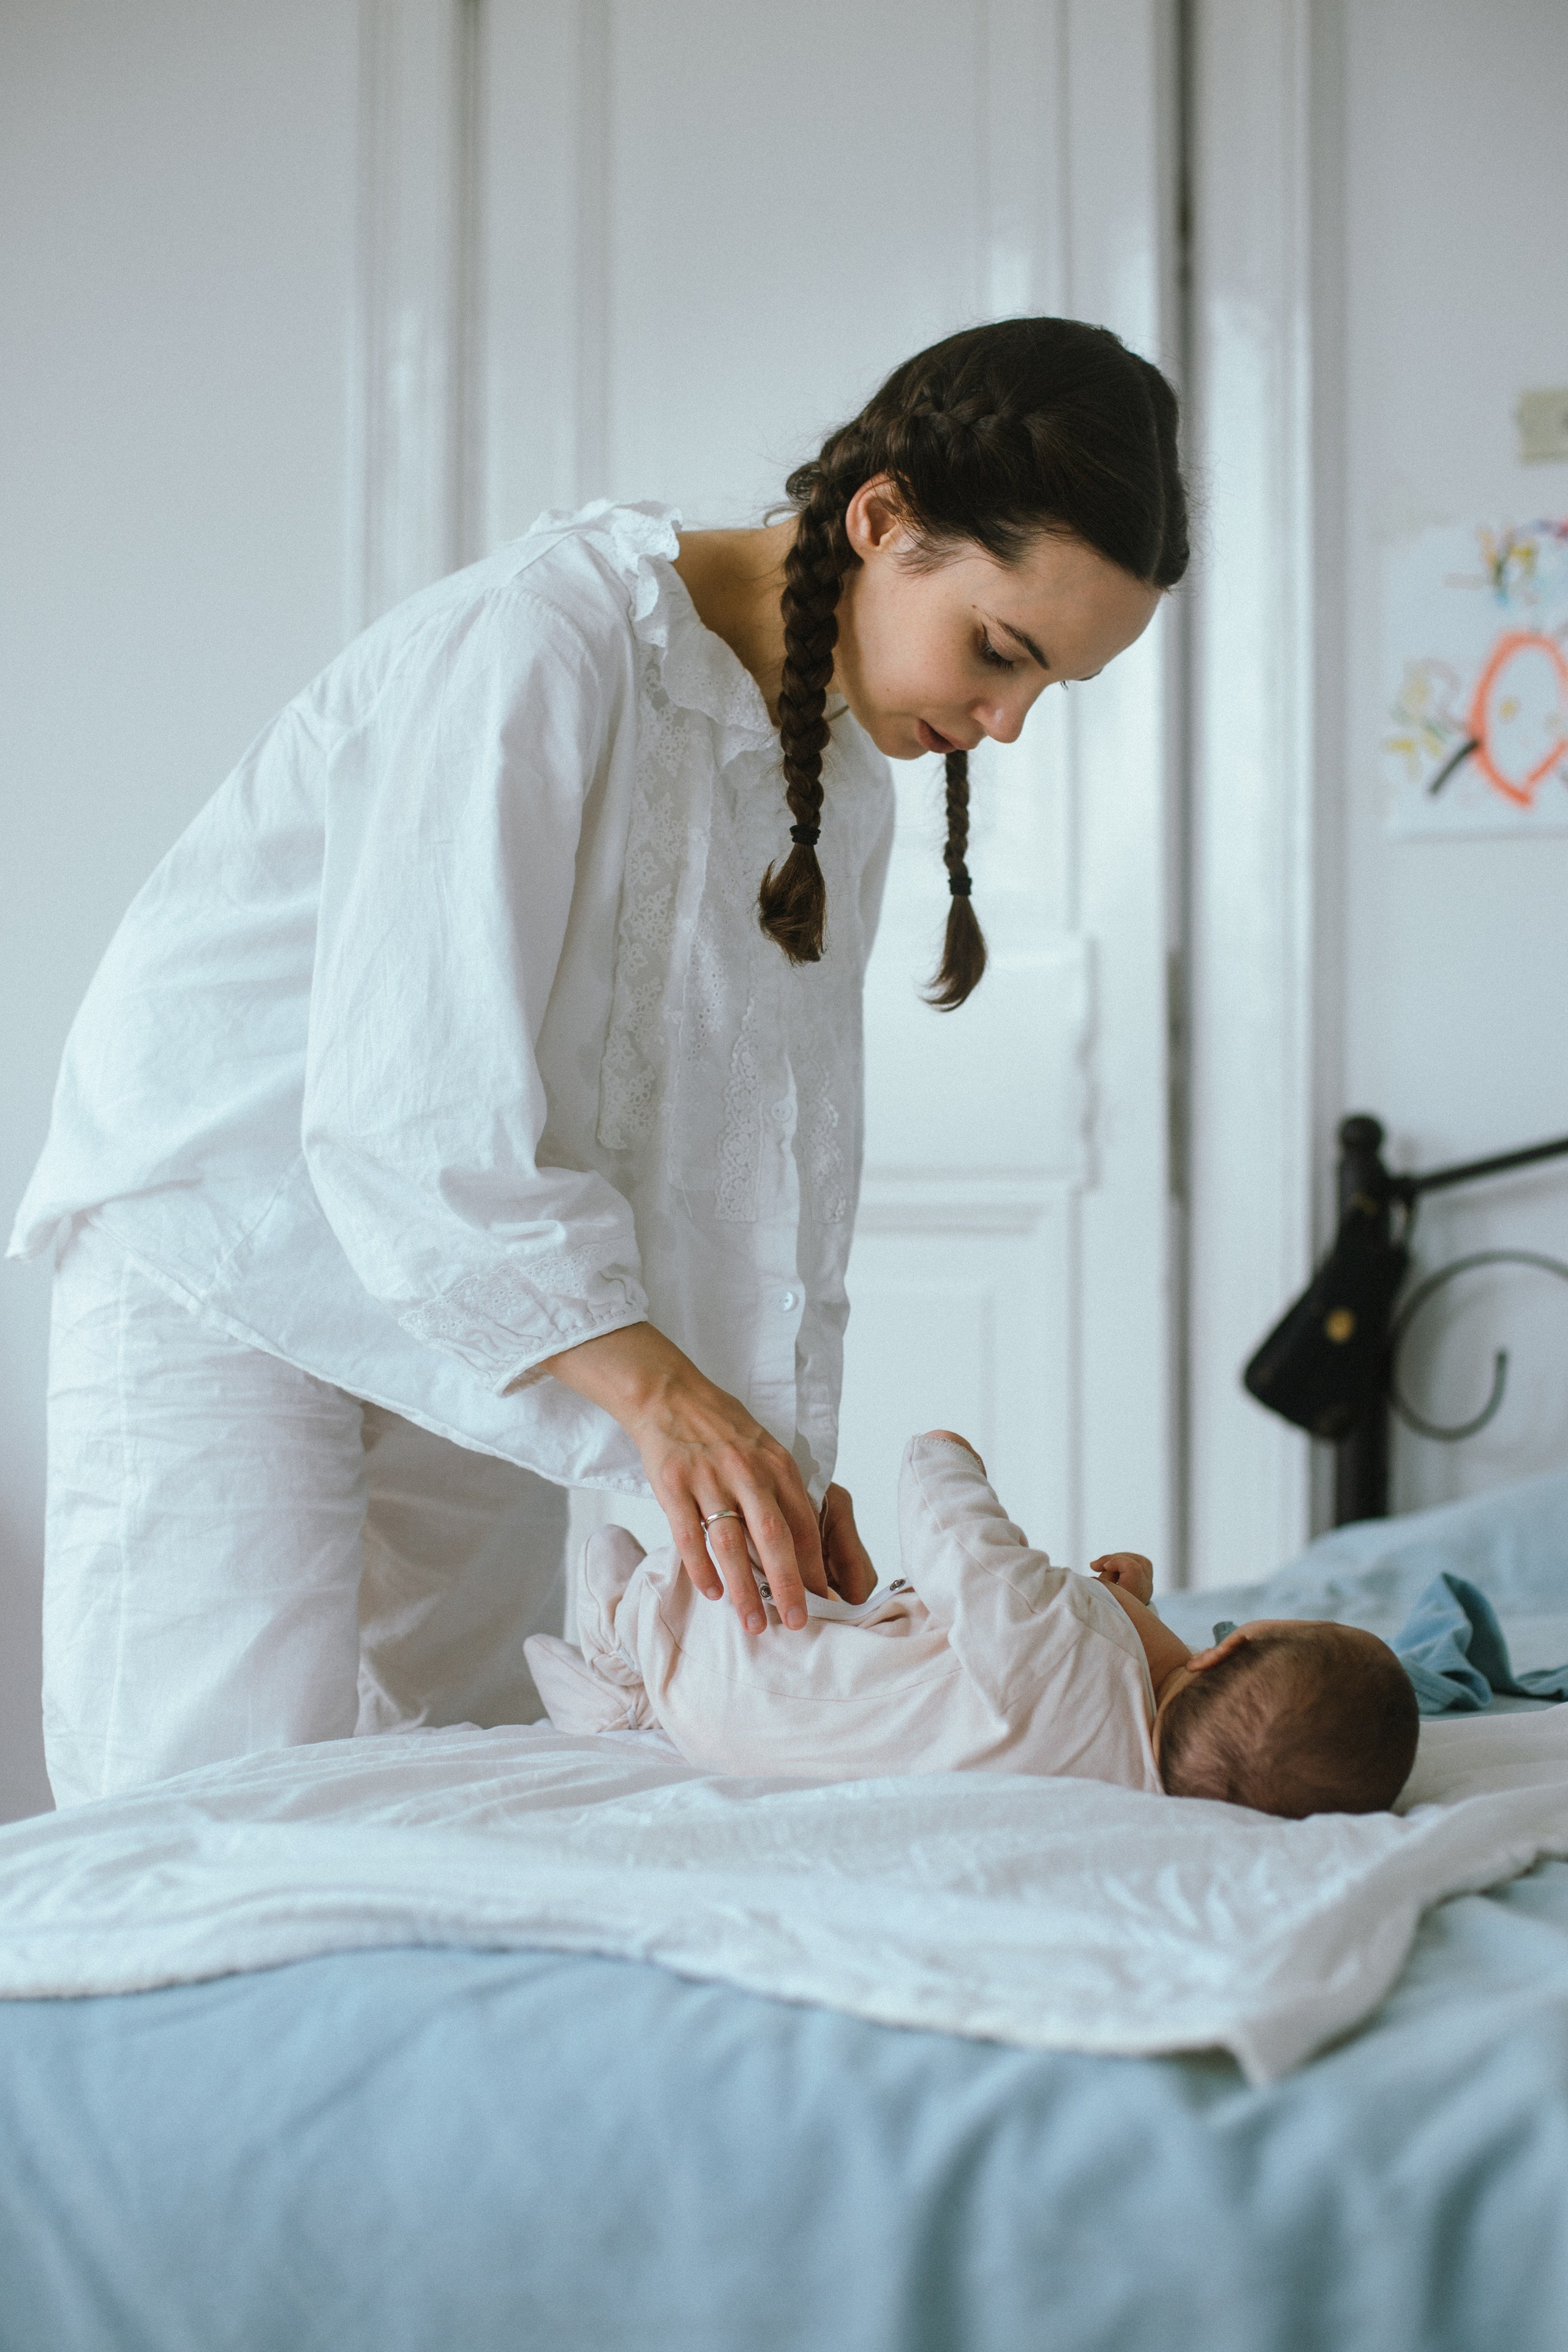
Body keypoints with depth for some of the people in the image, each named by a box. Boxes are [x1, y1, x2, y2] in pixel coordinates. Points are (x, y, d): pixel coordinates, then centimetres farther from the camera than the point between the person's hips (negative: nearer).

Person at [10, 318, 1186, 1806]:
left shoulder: (842, 782, 3)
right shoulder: (539, 641, -24)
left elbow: (779, 1140, 2)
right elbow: (408, 1100, -32)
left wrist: (787, 1454, -10)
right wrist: (653, 1387, -39)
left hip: (484, 1320, 7)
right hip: (233, 1259, -7)